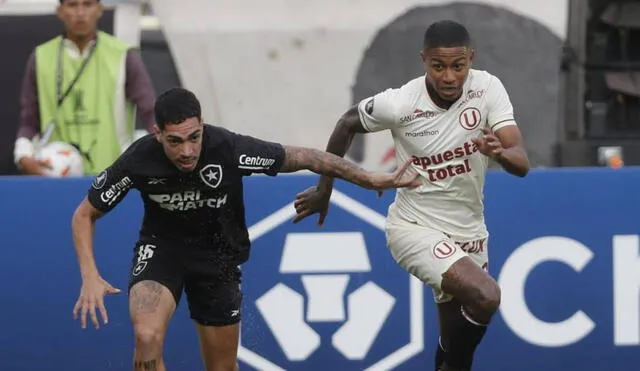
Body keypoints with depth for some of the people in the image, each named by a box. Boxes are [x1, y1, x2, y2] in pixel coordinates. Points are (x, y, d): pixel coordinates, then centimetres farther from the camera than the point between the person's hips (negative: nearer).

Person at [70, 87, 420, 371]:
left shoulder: (230, 149, -29)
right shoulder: (138, 161, -26)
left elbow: (304, 157, -17)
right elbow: (85, 214, -12)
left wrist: (370, 179, -20)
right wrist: (90, 277, -24)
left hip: (218, 253, 1)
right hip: (162, 245, -1)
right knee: (147, 337, -29)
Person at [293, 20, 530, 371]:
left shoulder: (488, 89, -14)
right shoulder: (399, 103, -20)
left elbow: (521, 164, -19)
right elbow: (347, 124, 0)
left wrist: (499, 152, -42)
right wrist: (323, 190, 8)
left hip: (468, 233, 4)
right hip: (414, 227, -4)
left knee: (457, 341, 11)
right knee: (485, 296, -28)